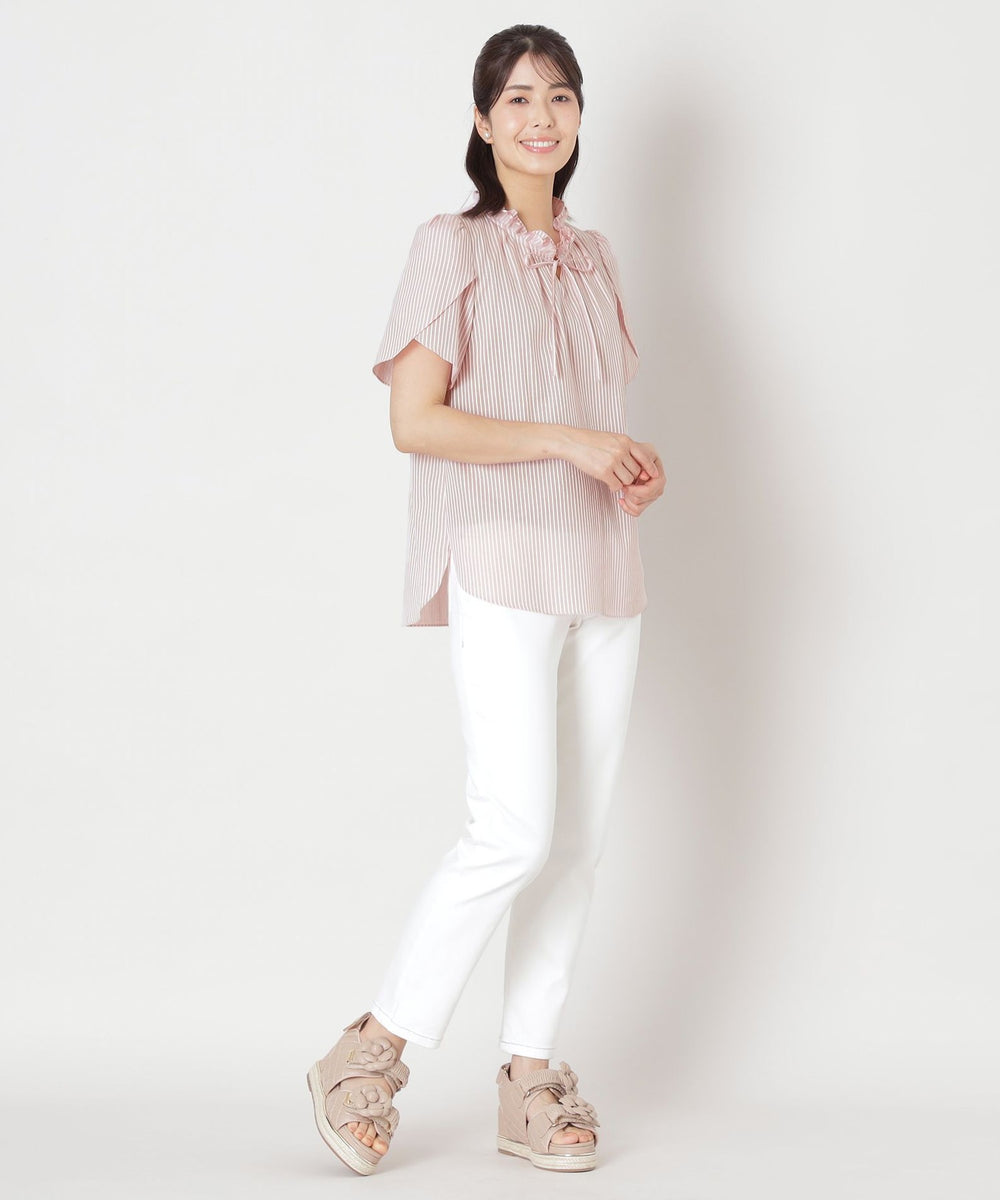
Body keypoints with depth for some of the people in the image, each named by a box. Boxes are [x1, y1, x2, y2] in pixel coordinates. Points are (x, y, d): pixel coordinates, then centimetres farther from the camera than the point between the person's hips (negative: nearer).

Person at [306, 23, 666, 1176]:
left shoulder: (593, 259, 17)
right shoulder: (452, 249, -2)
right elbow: (414, 421, -10)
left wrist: (637, 467, 3)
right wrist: (569, 443, -16)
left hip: (601, 569, 7)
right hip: (502, 571, -7)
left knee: (578, 836, 5)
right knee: (515, 831, -14)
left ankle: (528, 1081, 14)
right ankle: (368, 1056, 0)